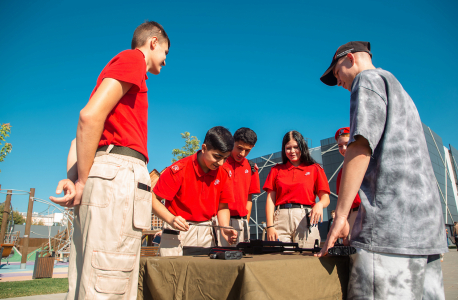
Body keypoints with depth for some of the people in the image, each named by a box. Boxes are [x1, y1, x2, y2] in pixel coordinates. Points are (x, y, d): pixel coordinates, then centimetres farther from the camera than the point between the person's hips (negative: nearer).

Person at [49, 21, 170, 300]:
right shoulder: (133, 58, 3)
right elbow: (91, 115, -13)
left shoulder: (120, 64, 30)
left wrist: (74, 178, 7)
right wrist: (82, 182, -9)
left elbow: (84, 133, 21)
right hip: (117, 173, -10)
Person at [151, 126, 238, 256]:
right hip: (177, 232, -3)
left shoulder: (225, 173, -1)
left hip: (206, 233, 4)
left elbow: (222, 207, 8)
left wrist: (224, 228, -9)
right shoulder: (179, 169, -14)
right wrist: (171, 219, -25)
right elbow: (154, 200, -11)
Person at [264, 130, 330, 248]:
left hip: (305, 218, -1)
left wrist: (320, 204, -17)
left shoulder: (315, 169, 14)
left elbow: (325, 197, 7)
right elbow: (270, 199, 10)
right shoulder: (276, 170, 17)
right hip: (281, 219, 1)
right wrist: (270, 226, -2)